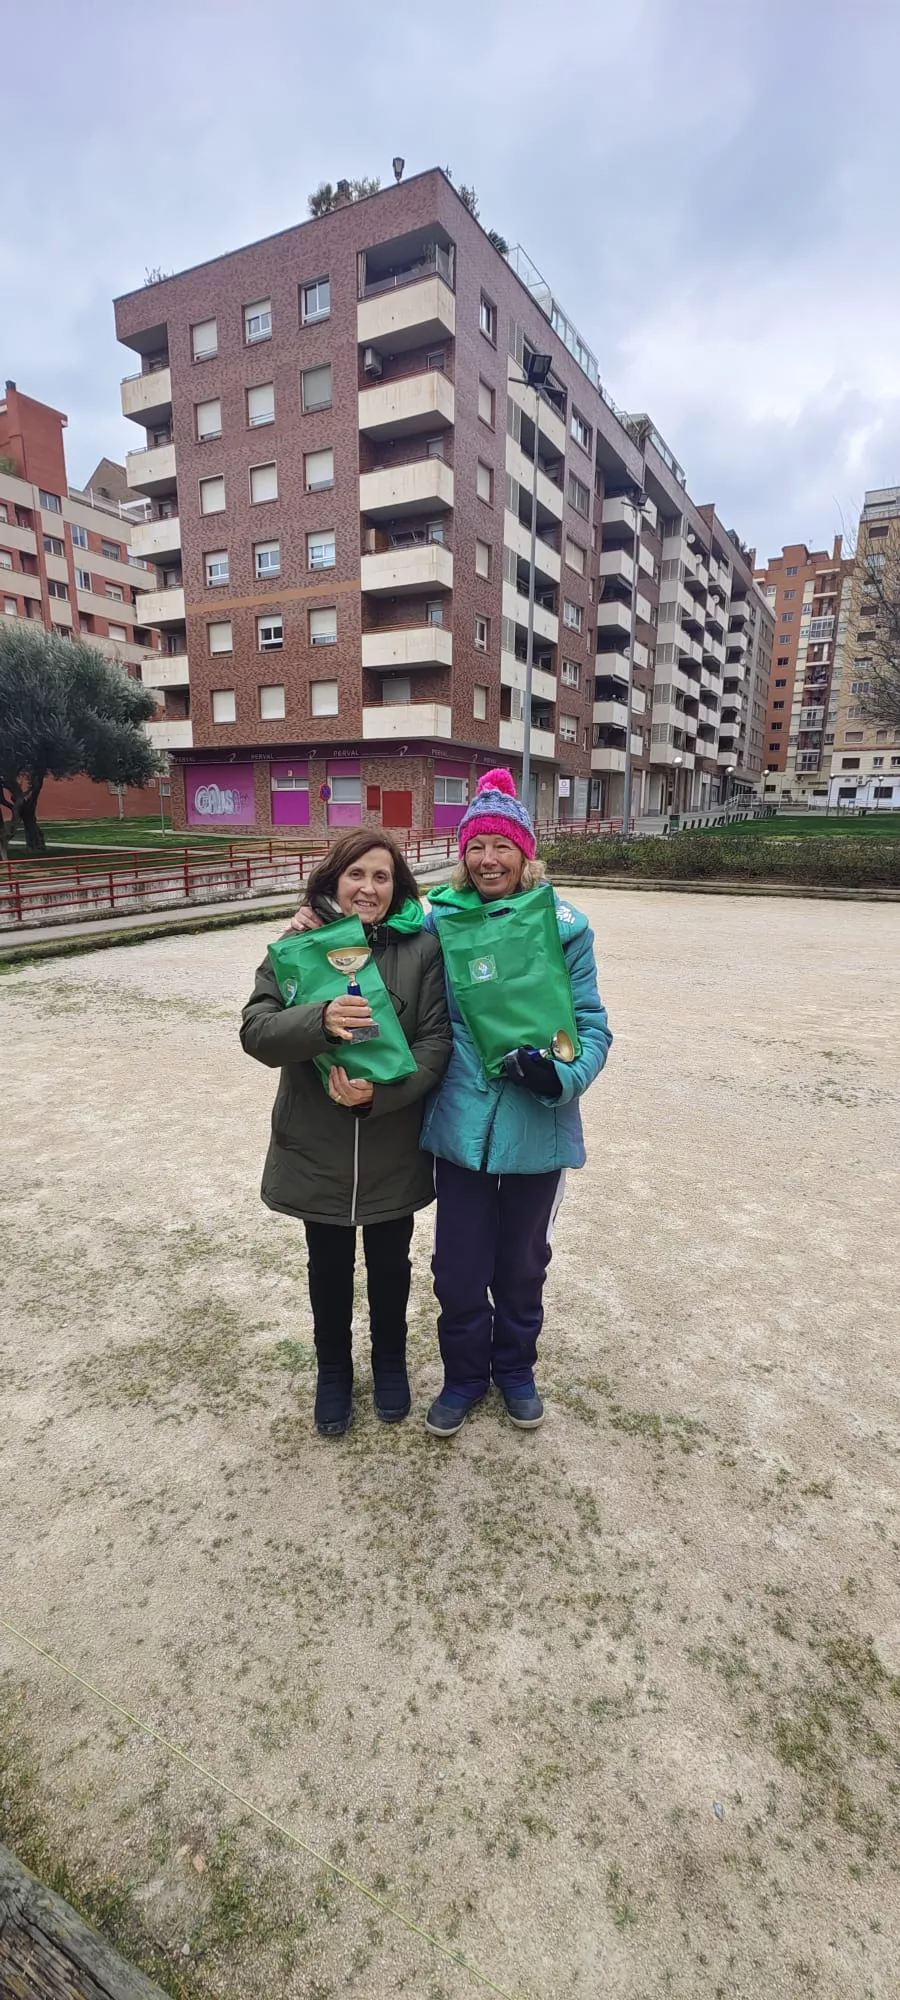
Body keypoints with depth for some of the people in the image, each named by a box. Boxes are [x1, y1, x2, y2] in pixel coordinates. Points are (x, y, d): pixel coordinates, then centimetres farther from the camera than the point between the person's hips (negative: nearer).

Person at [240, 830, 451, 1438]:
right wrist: (320, 1021, -31)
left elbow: (436, 1042, -11)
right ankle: (333, 1370, 44)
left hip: (394, 1151, 0)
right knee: (330, 1267, 19)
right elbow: (256, 1030, -12)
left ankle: (390, 1362, 46)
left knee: (389, 1263, 19)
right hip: (317, 1149, 1)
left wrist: (379, 1093, -26)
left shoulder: (421, 948, -8)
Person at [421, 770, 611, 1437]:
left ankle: (515, 1367, 47)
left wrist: (562, 1075, -24)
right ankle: (464, 1374, 40)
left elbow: (593, 1025, -4)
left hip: (538, 1128, 0)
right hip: (461, 1126, 1)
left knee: (522, 1260, 20)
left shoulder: (563, 925, -8)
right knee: (459, 1264, 12)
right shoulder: (440, 921, -4)